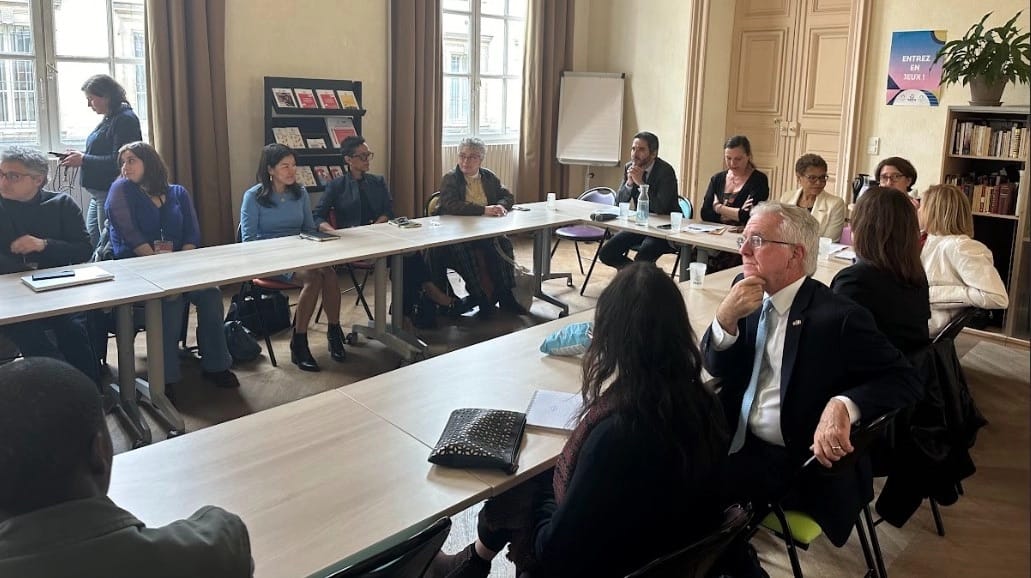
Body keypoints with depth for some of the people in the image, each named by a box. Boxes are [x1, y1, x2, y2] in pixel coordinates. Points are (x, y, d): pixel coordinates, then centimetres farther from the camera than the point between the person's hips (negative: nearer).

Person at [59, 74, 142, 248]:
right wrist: (80, 155, 8)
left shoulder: (125, 120, -14)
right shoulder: (109, 119, 16)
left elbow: (118, 161, -21)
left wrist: (83, 160, -13)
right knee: (90, 240, 13)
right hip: (99, 193, 10)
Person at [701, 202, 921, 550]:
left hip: (801, 465, -6)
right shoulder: (747, 294, 2)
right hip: (739, 443, 6)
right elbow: (717, 369, 3)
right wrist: (726, 316, -18)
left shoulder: (837, 316, -16)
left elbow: (906, 381, -18)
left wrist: (843, 405, -37)